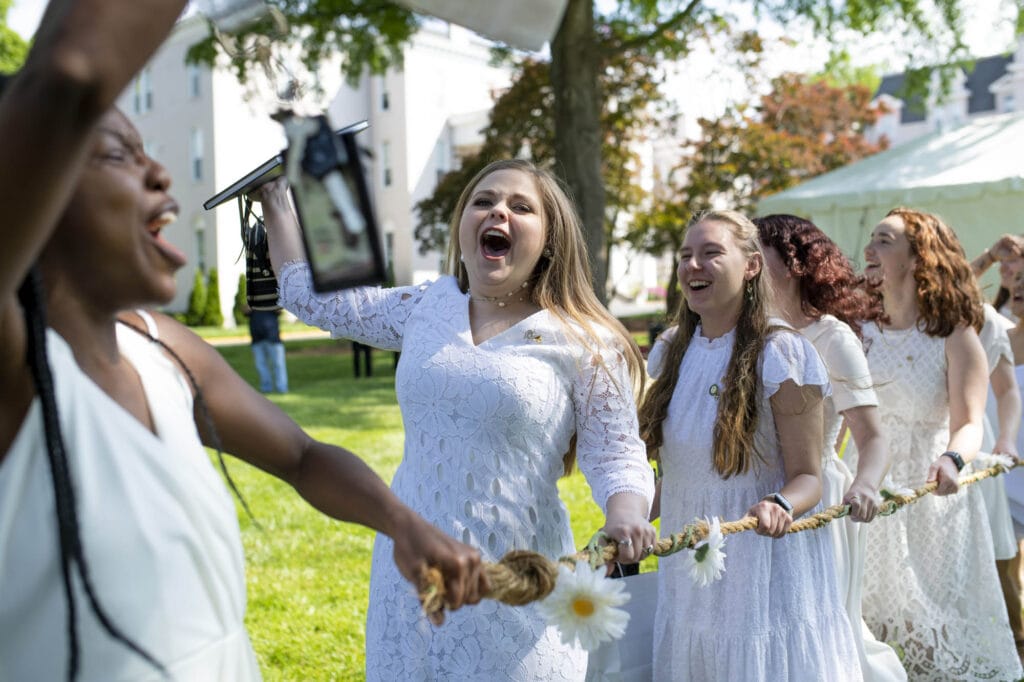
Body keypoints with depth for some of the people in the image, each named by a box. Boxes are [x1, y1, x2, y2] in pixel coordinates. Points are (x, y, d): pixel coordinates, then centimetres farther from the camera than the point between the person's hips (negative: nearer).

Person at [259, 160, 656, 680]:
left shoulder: (584, 342, -7)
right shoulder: (424, 308, 5)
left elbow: (614, 453, -6)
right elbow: (312, 296, 16)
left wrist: (625, 514, -27)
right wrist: (275, 200, 20)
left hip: (514, 583, -4)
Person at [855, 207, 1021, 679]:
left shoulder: (955, 337, -9)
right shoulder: (862, 336, 4)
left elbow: (969, 424, -18)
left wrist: (952, 459, -37)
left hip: (930, 502, -4)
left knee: (941, 638, 2)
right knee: (870, 630, 10)